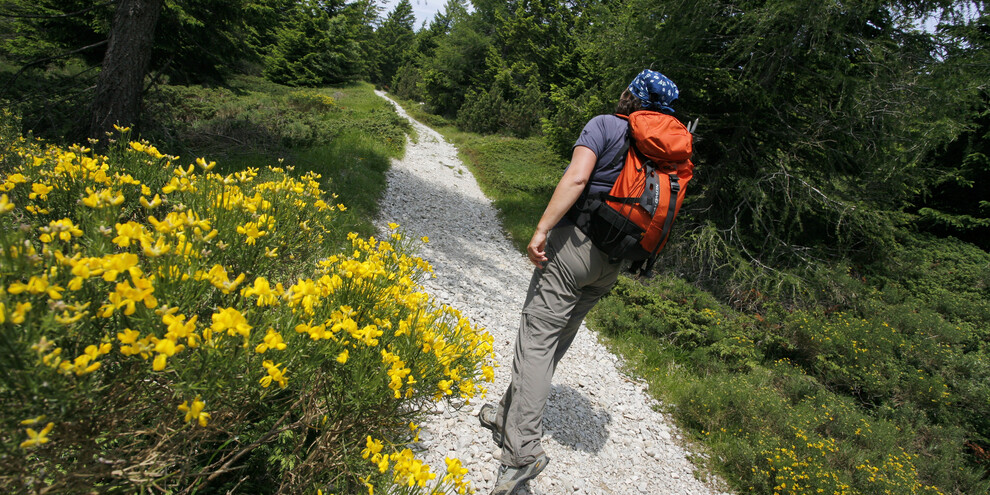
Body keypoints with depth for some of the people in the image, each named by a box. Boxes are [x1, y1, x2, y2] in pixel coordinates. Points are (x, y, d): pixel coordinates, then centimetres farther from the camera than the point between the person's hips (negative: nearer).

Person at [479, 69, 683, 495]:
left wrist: (542, 229, -21)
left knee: (537, 339, -8)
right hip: (612, 261, 7)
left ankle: (523, 449, -13)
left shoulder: (604, 125, -4)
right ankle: (510, 415, 27)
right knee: (557, 341, 14)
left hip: (575, 241, -7)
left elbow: (577, 176, -19)